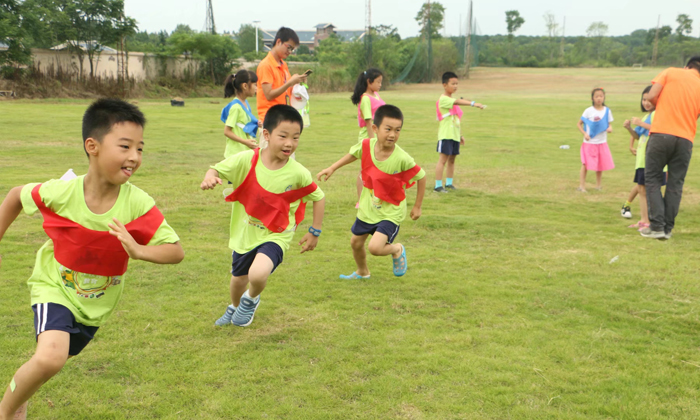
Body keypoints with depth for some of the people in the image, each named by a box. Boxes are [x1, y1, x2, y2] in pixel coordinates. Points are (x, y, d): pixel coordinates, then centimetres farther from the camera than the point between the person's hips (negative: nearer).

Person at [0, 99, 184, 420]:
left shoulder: (138, 204, -25)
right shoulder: (60, 192, -25)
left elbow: (176, 252, -21)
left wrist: (139, 251, -39)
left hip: (98, 301, 3)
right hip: (55, 287, -3)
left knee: (57, 359, 24)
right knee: (50, 357, -28)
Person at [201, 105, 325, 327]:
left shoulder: (298, 173, -17)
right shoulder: (246, 160, -17)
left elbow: (318, 197, -2)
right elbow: (217, 169, -7)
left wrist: (315, 232, 0)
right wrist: (209, 177, -31)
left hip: (275, 235, -2)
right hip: (245, 233, 2)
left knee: (258, 274, -28)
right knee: (238, 280, 21)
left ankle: (251, 299, 10)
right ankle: (235, 307, 58)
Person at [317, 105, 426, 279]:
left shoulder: (402, 159, -28)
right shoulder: (366, 145, -16)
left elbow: (421, 176, -13)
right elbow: (353, 154, 8)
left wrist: (417, 206, -5)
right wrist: (332, 168, 5)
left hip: (391, 212, -5)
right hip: (368, 207, 5)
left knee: (375, 247, -21)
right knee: (356, 242, 19)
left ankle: (398, 250, 15)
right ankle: (362, 272, 50)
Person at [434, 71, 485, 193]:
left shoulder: (453, 100, 18)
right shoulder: (443, 99, -12)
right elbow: (457, 102, -31)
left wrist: (460, 135, 22)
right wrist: (473, 103, -43)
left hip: (455, 135, 9)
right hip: (445, 135, -9)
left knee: (452, 159, 12)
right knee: (443, 159, -11)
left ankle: (449, 183, 22)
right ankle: (438, 186, -10)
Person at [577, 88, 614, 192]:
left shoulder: (607, 111, 2)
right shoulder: (588, 111, -7)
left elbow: (608, 124, 11)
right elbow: (579, 124, -2)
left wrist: (609, 128, -12)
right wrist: (584, 133, -15)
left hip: (602, 142, 3)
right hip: (589, 142, -3)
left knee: (600, 164, 9)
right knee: (585, 164, -3)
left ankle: (598, 185, 22)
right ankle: (582, 185, 4)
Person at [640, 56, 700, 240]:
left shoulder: (670, 72, 6)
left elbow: (652, 96, -3)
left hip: (661, 133, -2)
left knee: (653, 179, 7)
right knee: (675, 184, 10)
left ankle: (657, 226, 0)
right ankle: (668, 228, 10)